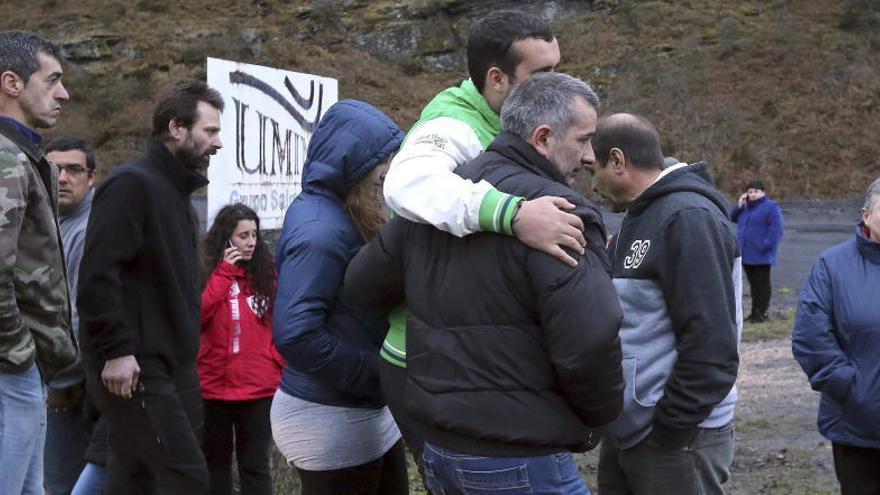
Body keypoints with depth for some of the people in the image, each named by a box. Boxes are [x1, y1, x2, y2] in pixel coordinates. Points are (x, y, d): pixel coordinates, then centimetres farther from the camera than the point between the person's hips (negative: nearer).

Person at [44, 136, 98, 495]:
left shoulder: (90, 232, -17)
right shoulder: (56, 224, 15)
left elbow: (85, 318, -22)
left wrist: (63, 382, -16)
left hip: (72, 388, -10)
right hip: (54, 381, 10)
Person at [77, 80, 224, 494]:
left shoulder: (177, 193, 19)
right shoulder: (132, 183, -12)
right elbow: (98, 273, -20)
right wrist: (116, 350, -23)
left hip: (170, 367, 10)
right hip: (134, 370, -9)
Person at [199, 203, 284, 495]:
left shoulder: (266, 272, 5)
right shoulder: (206, 272, 1)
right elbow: (196, 315, -15)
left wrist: (279, 367, 0)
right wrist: (225, 272, -14)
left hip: (259, 387, 0)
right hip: (214, 384, 0)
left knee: (255, 465, 4)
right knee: (215, 462, 12)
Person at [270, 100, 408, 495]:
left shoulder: (350, 217, 8)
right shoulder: (319, 231, -21)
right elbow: (294, 334, -27)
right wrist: (377, 373, -20)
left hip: (370, 413, 9)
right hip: (330, 421, -9)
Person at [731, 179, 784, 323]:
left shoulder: (771, 207, -9)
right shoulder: (746, 207, 14)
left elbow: (776, 229, -16)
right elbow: (733, 218, 15)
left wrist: (767, 245, -22)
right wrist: (739, 205, 1)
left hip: (761, 256, -7)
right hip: (746, 254, 7)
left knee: (762, 284, -1)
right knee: (753, 284, 13)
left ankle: (762, 312, 2)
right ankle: (755, 311, 19)